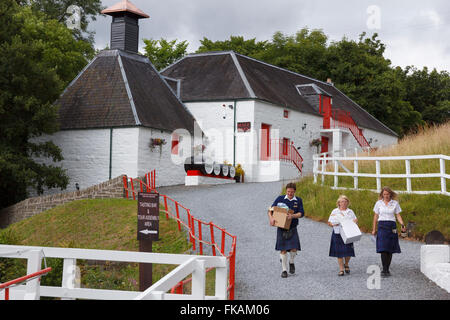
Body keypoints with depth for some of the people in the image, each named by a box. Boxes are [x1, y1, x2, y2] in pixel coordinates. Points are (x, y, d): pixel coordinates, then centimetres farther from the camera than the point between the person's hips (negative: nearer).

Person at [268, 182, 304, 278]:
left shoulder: (298, 200, 5)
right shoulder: (280, 199, 2)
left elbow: (301, 213, -4)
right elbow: (270, 210, 2)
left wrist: (293, 216, -22)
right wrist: (271, 218, -17)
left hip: (292, 228, 1)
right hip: (281, 228, -1)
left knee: (294, 249, -10)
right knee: (283, 250, -1)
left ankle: (291, 262, 21)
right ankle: (284, 270, 11)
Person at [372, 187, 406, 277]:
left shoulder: (395, 203, 7)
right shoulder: (379, 203, 6)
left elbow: (398, 215, 8)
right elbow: (376, 216, 11)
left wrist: (402, 225, -9)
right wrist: (374, 229, 9)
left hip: (392, 226, 1)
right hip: (382, 226, -1)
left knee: (390, 249, 1)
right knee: (383, 249, -12)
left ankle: (387, 269, 11)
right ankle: (384, 270, -12)